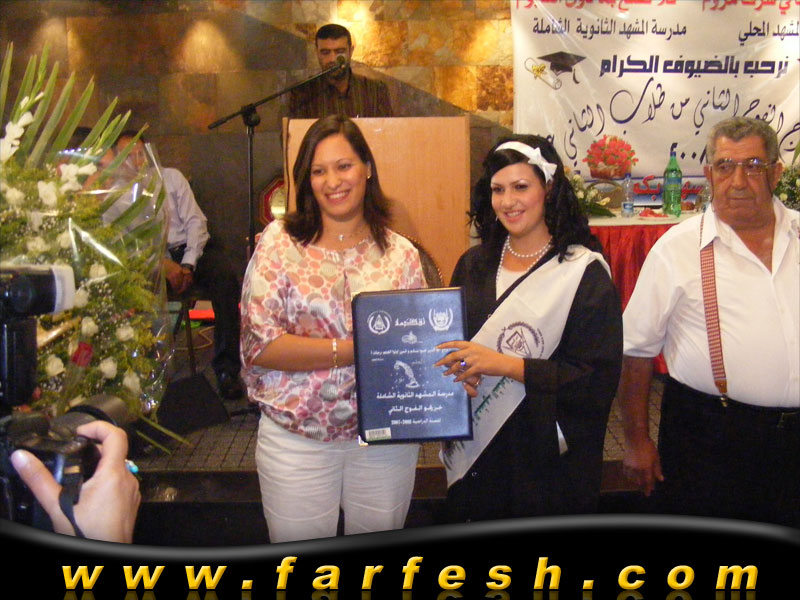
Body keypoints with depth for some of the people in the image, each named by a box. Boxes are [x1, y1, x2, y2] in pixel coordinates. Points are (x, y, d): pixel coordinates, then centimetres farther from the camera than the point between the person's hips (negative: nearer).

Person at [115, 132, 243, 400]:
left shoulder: (171, 177, 11)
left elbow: (195, 221, 4)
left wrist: (188, 265, -11)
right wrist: (162, 264, -17)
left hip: (191, 248, 1)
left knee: (225, 274, -31)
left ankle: (226, 369, -31)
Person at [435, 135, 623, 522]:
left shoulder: (585, 272, -9)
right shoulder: (474, 265, 6)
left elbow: (599, 379, -15)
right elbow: (449, 343, 13)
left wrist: (507, 364, -21)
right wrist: (457, 375, -9)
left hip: (549, 461, -4)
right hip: (474, 453, 4)